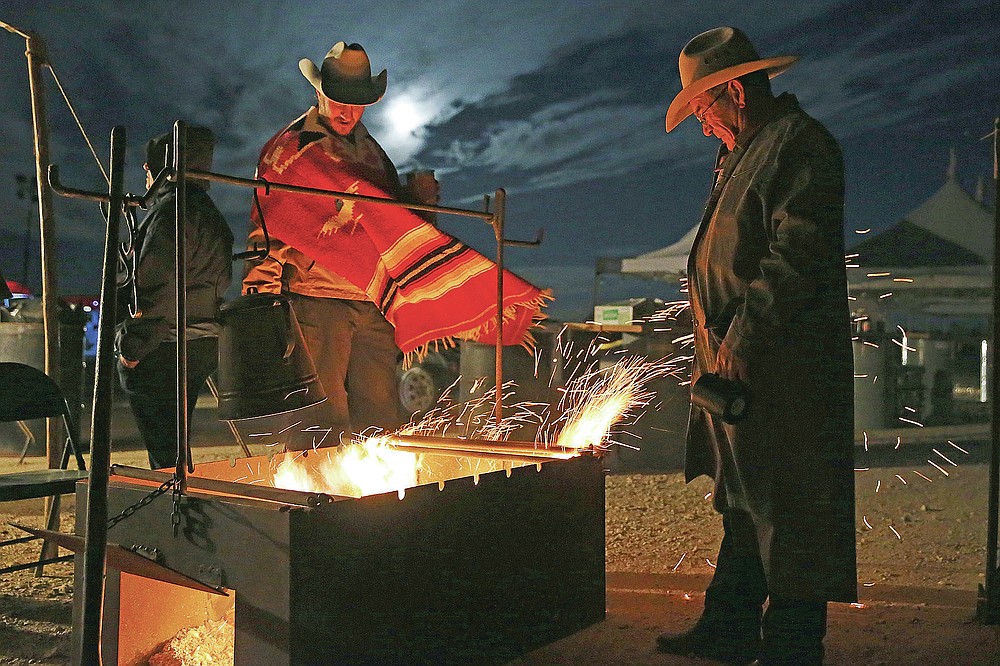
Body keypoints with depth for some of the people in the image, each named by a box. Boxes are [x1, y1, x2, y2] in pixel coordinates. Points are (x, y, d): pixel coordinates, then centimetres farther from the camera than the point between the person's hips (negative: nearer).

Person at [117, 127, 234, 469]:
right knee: (173, 449, 17)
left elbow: (157, 286, -20)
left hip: (163, 352, -10)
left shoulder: (172, 209, -12)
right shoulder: (209, 213, 19)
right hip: (200, 348, 10)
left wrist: (132, 346, -14)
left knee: (164, 453, -5)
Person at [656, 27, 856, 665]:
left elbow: (797, 253, -20)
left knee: (788, 511, -3)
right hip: (740, 363, 10)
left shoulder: (797, 142, -9)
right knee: (743, 506, 15)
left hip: (784, 367, -10)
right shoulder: (742, 153, 22)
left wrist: (743, 338, -22)